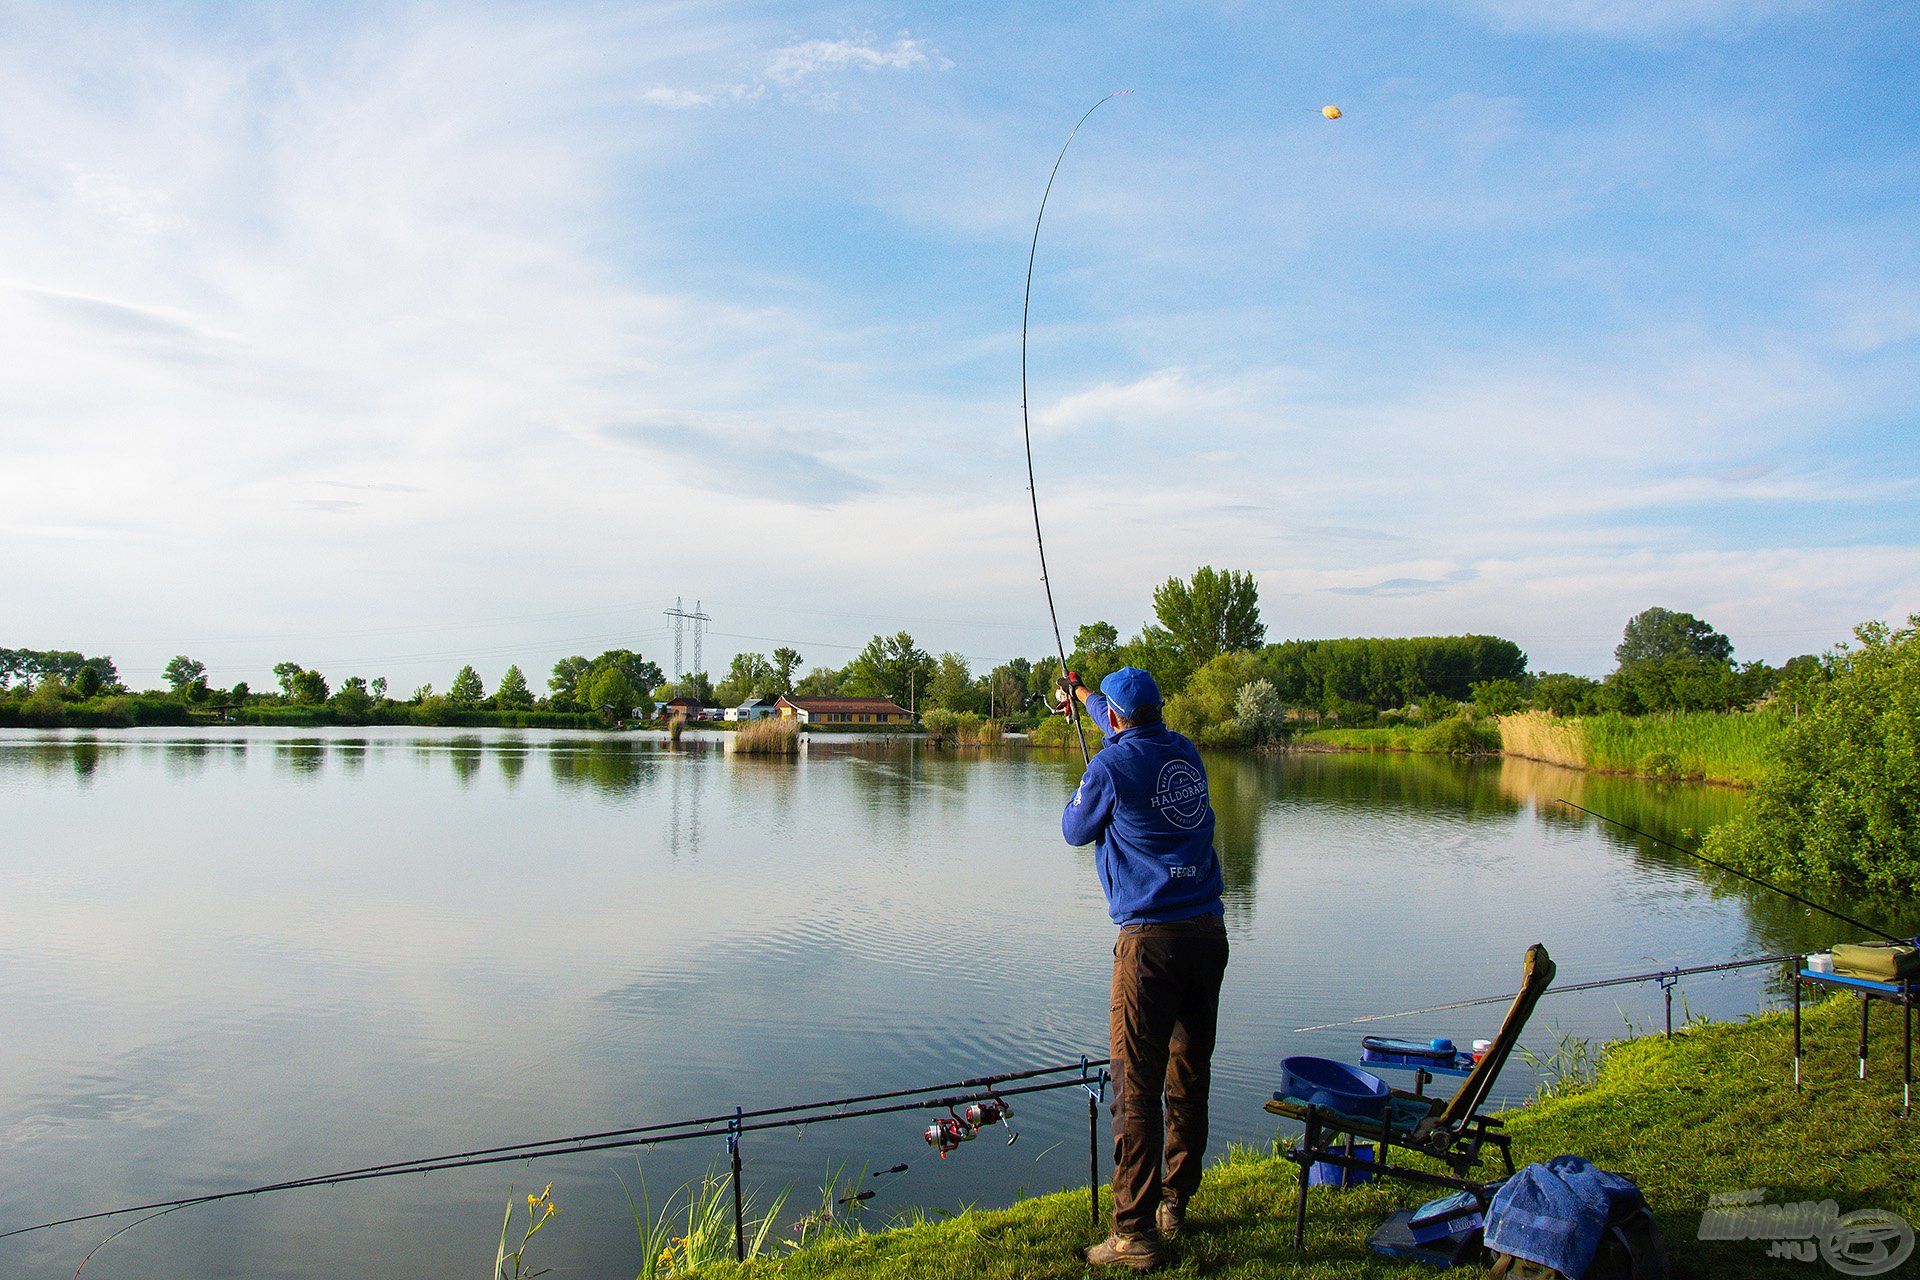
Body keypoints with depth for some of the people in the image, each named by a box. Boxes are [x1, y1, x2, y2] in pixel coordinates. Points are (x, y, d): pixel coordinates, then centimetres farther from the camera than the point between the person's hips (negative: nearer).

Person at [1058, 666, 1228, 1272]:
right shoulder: (1185, 751, 10)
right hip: (1208, 931, 7)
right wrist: (1082, 694, 47)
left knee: (1136, 1088, -2)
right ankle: (1175, 1204, 29)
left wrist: (1083, 792, 27)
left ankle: (1136, 1234, 2)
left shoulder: (1112, 765, -9)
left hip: (1151, 939, -7)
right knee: (1190, 1078, 16)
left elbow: (1074, 831, 7)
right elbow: (1139, 733, 32)